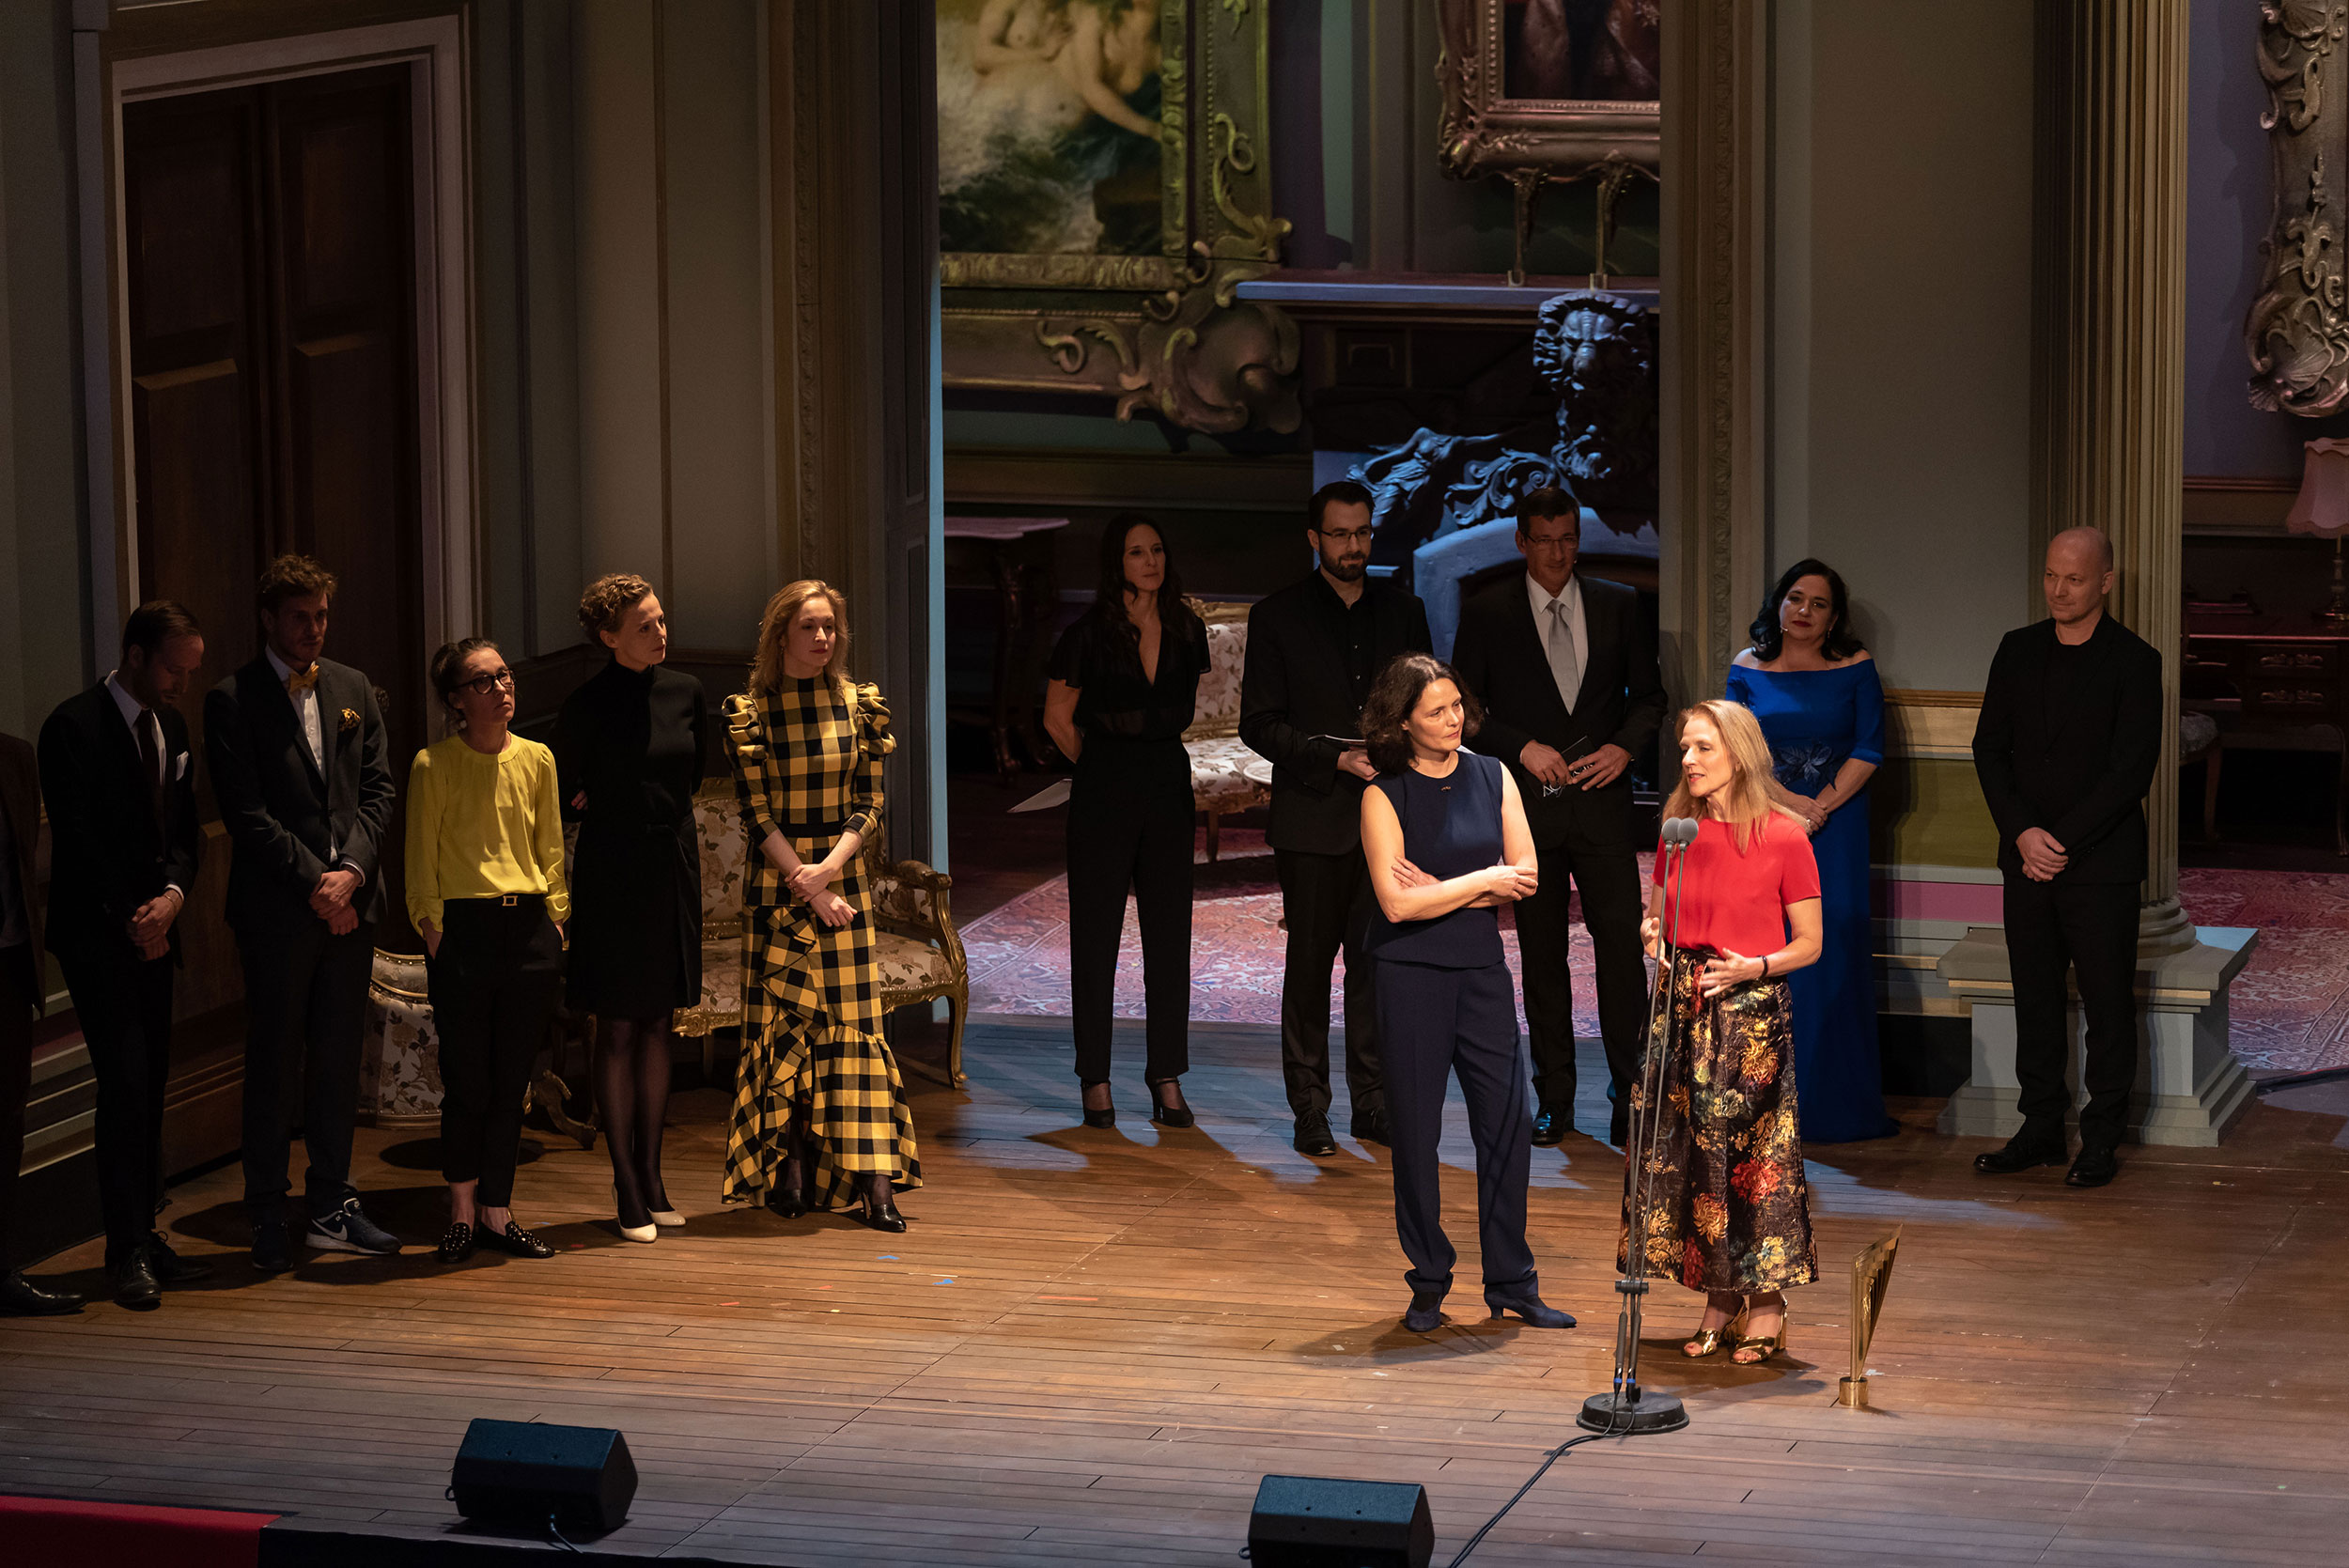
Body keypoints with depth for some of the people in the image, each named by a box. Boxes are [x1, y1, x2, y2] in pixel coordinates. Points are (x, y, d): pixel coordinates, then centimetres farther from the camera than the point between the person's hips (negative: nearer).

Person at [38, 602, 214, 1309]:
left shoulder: (172, 726, 12)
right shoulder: (74, 726, -11)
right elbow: (79, 839, -13)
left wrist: (173, 894, -6)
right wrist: (130, 920, -11)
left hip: (153, 929, 7)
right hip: (96, 933, -7)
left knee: (150, 1085, 6)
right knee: (125, 1080, -12)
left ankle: (144, 1235, 11)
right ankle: (128, 1252, -9)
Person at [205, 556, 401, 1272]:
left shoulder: (354, 691, 13)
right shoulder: (233, 701, -4)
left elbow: (378, 789, 9)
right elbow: (246, 810, -10)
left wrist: (352, 870, -7)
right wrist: (313, 879, -13)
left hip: (350, 900, 5)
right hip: (277, 909, -5)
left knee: (340, 1058, 8)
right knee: (275, 1062, 0)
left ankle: (330, 1206, 16)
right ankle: (267, 1219, 6)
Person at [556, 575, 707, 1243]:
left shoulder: (685, 693, 4)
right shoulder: (587, 705, -10)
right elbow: (562, 791, 2)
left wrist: (672, 819, 11)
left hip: (673, 869, 5)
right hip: (613, 870, -5)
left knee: (657, 1026, 10)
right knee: (617, 1031, -1)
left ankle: (651, 1176, 17)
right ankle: (627, 1191, 1)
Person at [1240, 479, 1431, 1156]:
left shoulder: (1403, 612, 12)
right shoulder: (1277, 616, 2)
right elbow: (1260, 724, -2)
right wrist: (1339, 759, -13)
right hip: (1313, 820, -2)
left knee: (1377, 961, 3)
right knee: (1309, 965, 0)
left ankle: (1372, 1101, 9)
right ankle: (1310, 1108, 6)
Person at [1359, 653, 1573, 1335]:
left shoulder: (1492, 778, 6)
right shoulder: (1385, 797, -5)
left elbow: (1525, 874, -1)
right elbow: (1397, 902, -14)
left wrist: (1441, 891, -12)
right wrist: (1483, 881, -10)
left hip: (1482, 971, 3)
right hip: (1411, 977, -3)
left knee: (1508, 1125, 2)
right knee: (1416, 1133, 2)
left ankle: (1512, 1283, 11)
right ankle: (1427, 1285, 13)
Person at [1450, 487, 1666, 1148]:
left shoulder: (1619, 607, 8)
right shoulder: (1487, 613, 3)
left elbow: (1648, 695, 12)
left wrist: (1624, 747, -6)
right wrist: (1523, 748, -10)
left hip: (1603, 798, 0)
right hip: (1527, 800, 0)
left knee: (1622, 942, -8)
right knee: (1541, 955, 4)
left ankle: (1629, 1094, -1)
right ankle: (1554, 1101, 11)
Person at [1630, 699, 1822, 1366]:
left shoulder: (1784, 836, -7)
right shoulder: (1678, 830, 7)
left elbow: (1808, 945, -2)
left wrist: (1755, 967, -19)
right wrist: (1651, 932, -4)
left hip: (1751, 1011, -5)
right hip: (1682, 1010, 5)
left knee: (1752, 1153, -3)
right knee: (1683, 1150, 5)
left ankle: (1766, 1303, 8)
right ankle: (1719, 1302, 15)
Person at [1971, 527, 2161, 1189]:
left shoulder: (2134, 662, -6)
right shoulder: (2018, 651, 8)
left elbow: (2132, 770, -11)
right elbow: (1989, 748, 6)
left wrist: (2064, 843, -15)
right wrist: (2023, 832, -8)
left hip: (2101, 863, -4)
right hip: (2028, 860, 4)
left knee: (2107, 1003, 1)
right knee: (2035, 999, 9)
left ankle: (2102, 1139, 9)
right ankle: (2041, 1129, 17)